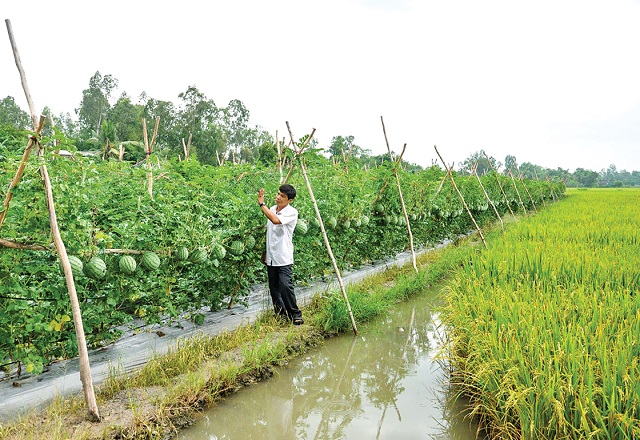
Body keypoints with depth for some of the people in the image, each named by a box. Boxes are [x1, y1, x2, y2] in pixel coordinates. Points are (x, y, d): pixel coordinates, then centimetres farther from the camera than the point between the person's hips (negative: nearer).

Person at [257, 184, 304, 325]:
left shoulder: (292, 212, -11)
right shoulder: (272, 209, 10)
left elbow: (276, 220, -30)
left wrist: (262, 204, -23)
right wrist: (264, 253, 17)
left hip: (284, 257, -7)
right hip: (271, 256, 7)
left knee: (285, 285, -14)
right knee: (274, 287, 10)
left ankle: (295, 315, 1)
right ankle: (280, 314, 23)